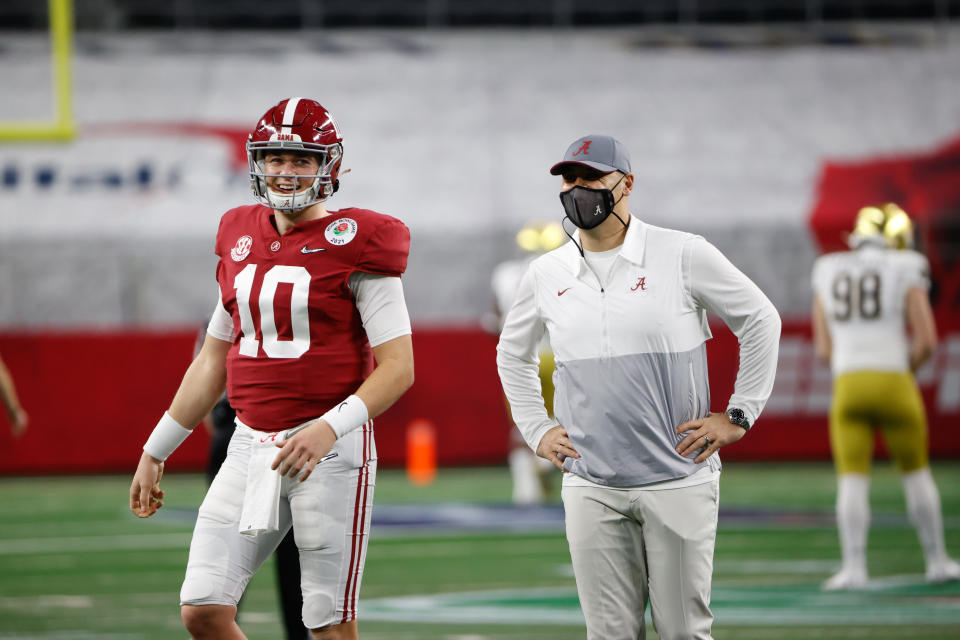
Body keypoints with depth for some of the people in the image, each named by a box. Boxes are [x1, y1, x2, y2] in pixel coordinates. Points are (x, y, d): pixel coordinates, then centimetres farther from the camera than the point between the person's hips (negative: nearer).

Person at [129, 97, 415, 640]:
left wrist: (331, 427, -26)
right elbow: (214, 360, 21)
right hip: (251, 447, 6)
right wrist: (156, 452, 22)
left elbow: (398, 367, -11)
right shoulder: (242, 239, 12)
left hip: (331, 449, -6)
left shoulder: (356, 244, -7)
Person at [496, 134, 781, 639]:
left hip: (678, 481, -3)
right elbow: (512, 354, 26)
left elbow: (761, 322, 6)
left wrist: (738, 416, 3)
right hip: (590, 486, 3)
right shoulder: (546, 275, 8)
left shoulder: (683, 255, -3)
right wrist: (537, 430, 15)